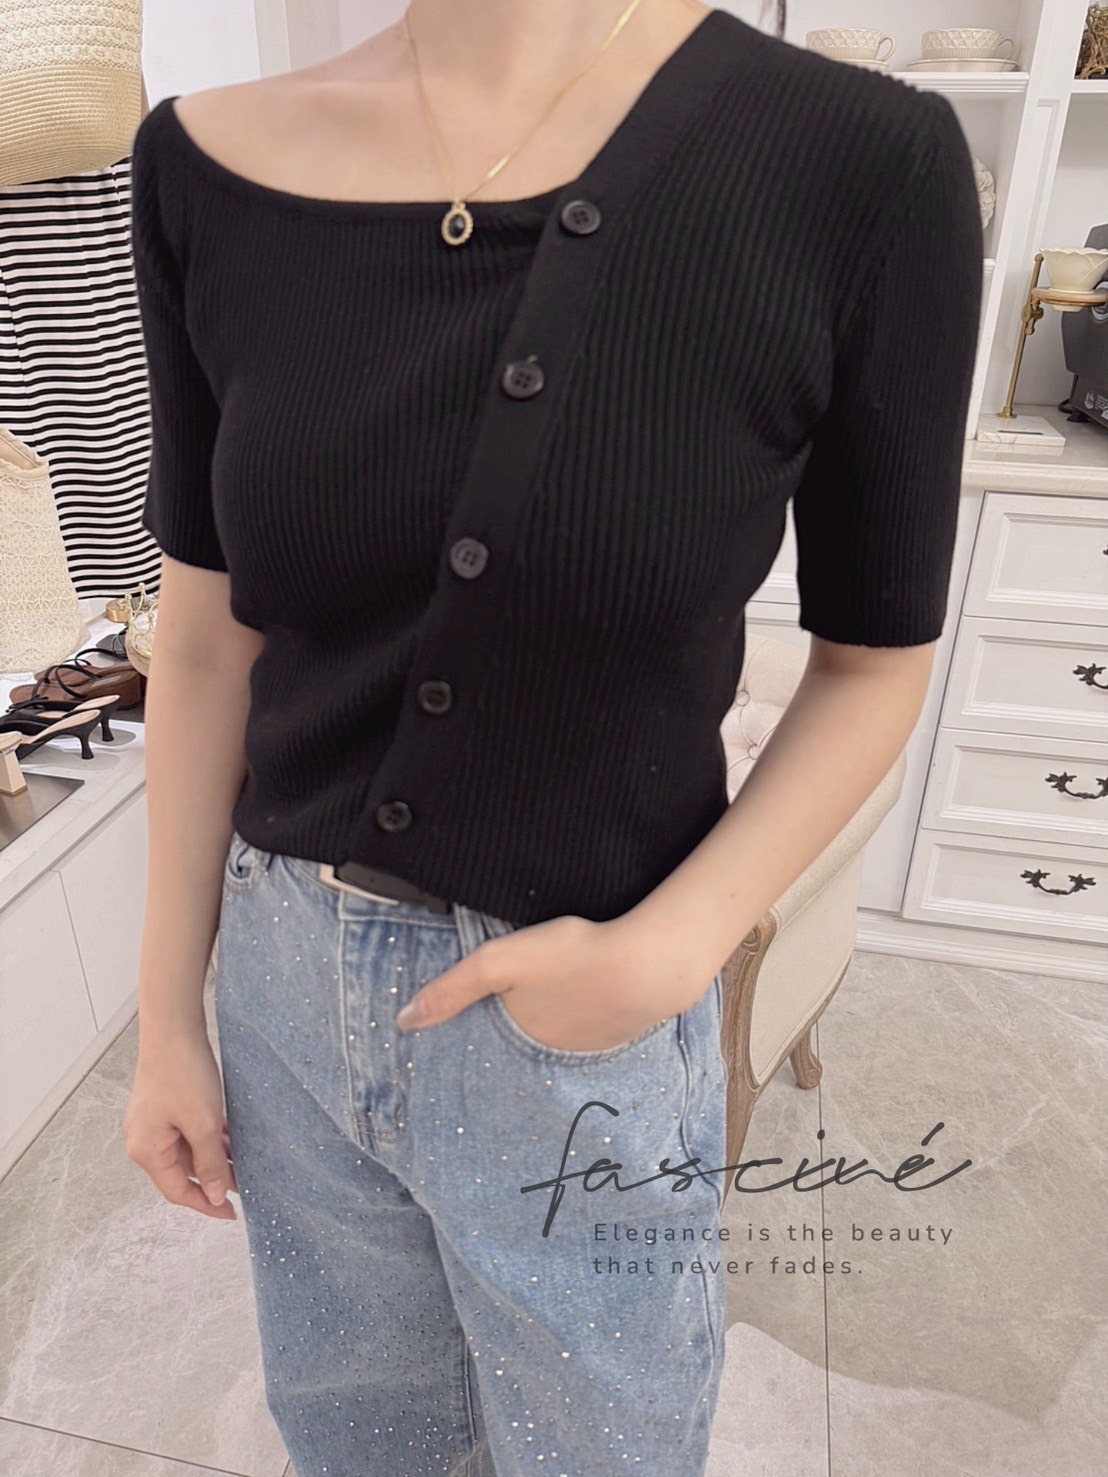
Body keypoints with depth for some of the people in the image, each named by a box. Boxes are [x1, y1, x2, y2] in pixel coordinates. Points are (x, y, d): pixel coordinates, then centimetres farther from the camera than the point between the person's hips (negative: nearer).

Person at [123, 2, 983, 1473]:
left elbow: (875, 661, -5)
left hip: (589, 1015, -2)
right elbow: (206, 647, -1)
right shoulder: (213, 160, -6)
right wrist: (166, 1018, 5)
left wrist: (673, 947, -19)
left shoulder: (866, 158, -15)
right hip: (284, 980, 3)